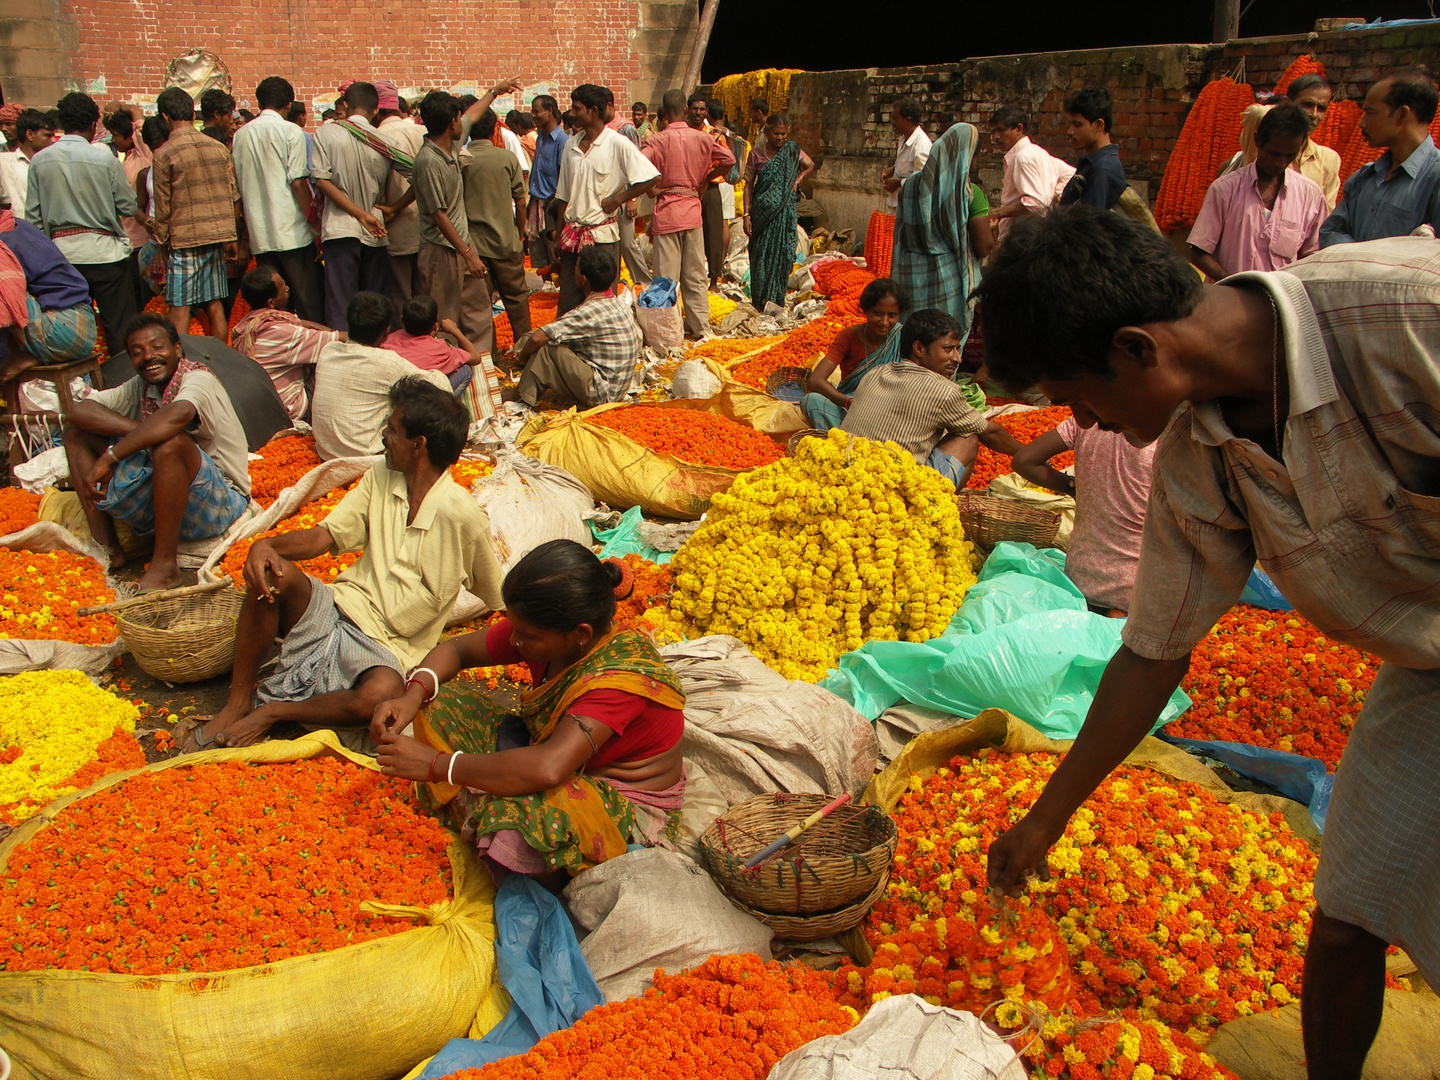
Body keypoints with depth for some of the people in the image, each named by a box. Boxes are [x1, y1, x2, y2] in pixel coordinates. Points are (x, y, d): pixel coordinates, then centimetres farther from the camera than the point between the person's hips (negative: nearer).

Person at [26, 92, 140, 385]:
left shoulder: (40, 160, 2)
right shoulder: (104, 158, -9)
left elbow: (33, 216, 5)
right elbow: (129, 207, -5)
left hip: (61, 251, 4)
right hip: (104, 251, -4)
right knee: (121, 327, 2)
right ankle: (127, 377, 3)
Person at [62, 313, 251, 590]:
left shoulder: (198, 378, -14)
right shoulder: (140, 388, 7)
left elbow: (178, 414, -39)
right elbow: (78, 411, -6)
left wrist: (109, 458, -34)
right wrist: (142, 432, -22)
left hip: (220, 503, -7)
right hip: (157, 503, 7)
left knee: (170, 441, -36)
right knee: (77, 431, 4)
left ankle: (164, 566, -24)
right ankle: (105, 548, -4)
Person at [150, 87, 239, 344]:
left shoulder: (164, 154, -7)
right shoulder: (218, 147, 7)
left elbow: (162, 207, -5)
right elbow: (232, 195, 9)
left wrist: (162, 241, 6)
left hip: (185, 238, -5)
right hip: (217, 235, 5)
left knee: (180, 310, -1)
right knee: (214, 306, 9)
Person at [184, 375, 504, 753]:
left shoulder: (463, 517, -14)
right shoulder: (381, 476, 4)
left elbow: (497, 602, -5)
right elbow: (324, 536, 4)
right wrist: (266, 545, -14)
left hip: (388, 649, -5)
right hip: (339, 608, 5)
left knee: (383, 695, -39)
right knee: (271, 572, -24)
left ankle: (272, 711, -13)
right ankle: (238, 703, -10)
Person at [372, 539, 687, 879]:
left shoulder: (622, 676, -34)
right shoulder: (540, 629, -12)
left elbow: (546, 769, -46)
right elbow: (457, 649, 3)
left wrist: (435, 764, -37)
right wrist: (413, 695, -18)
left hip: (630, 807, -8)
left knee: (513, 812, -39)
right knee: (441, 705, 0)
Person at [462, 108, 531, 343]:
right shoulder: (507, 158, -5)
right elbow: (520, 202, -2)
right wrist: (520, 234, 12)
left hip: (473, 242, 0)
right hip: (506, 240, 0)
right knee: (516, 295, 11)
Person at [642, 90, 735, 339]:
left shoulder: (659, 140, -10)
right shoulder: (701, 138, 1)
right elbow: (729, 159, 5)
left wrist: (652, 189, -9)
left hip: (666, 210, -4)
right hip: (693, 209, 4)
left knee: (667, 277, 1)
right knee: (695, 276, 12)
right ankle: (700, 326, 16)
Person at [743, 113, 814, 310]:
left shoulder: (792, 151, 4)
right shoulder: (757, 153, 0)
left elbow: (811, 166, 22)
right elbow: (748, 185, 1)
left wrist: (798, 179, 3)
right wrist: (746, 214, -6)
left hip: (785, 211, 1)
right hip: (762, 211, -1)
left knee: (782, 254, -1)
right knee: (761, 255, -1)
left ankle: (777, 299, 7)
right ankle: (760, 301, 6)